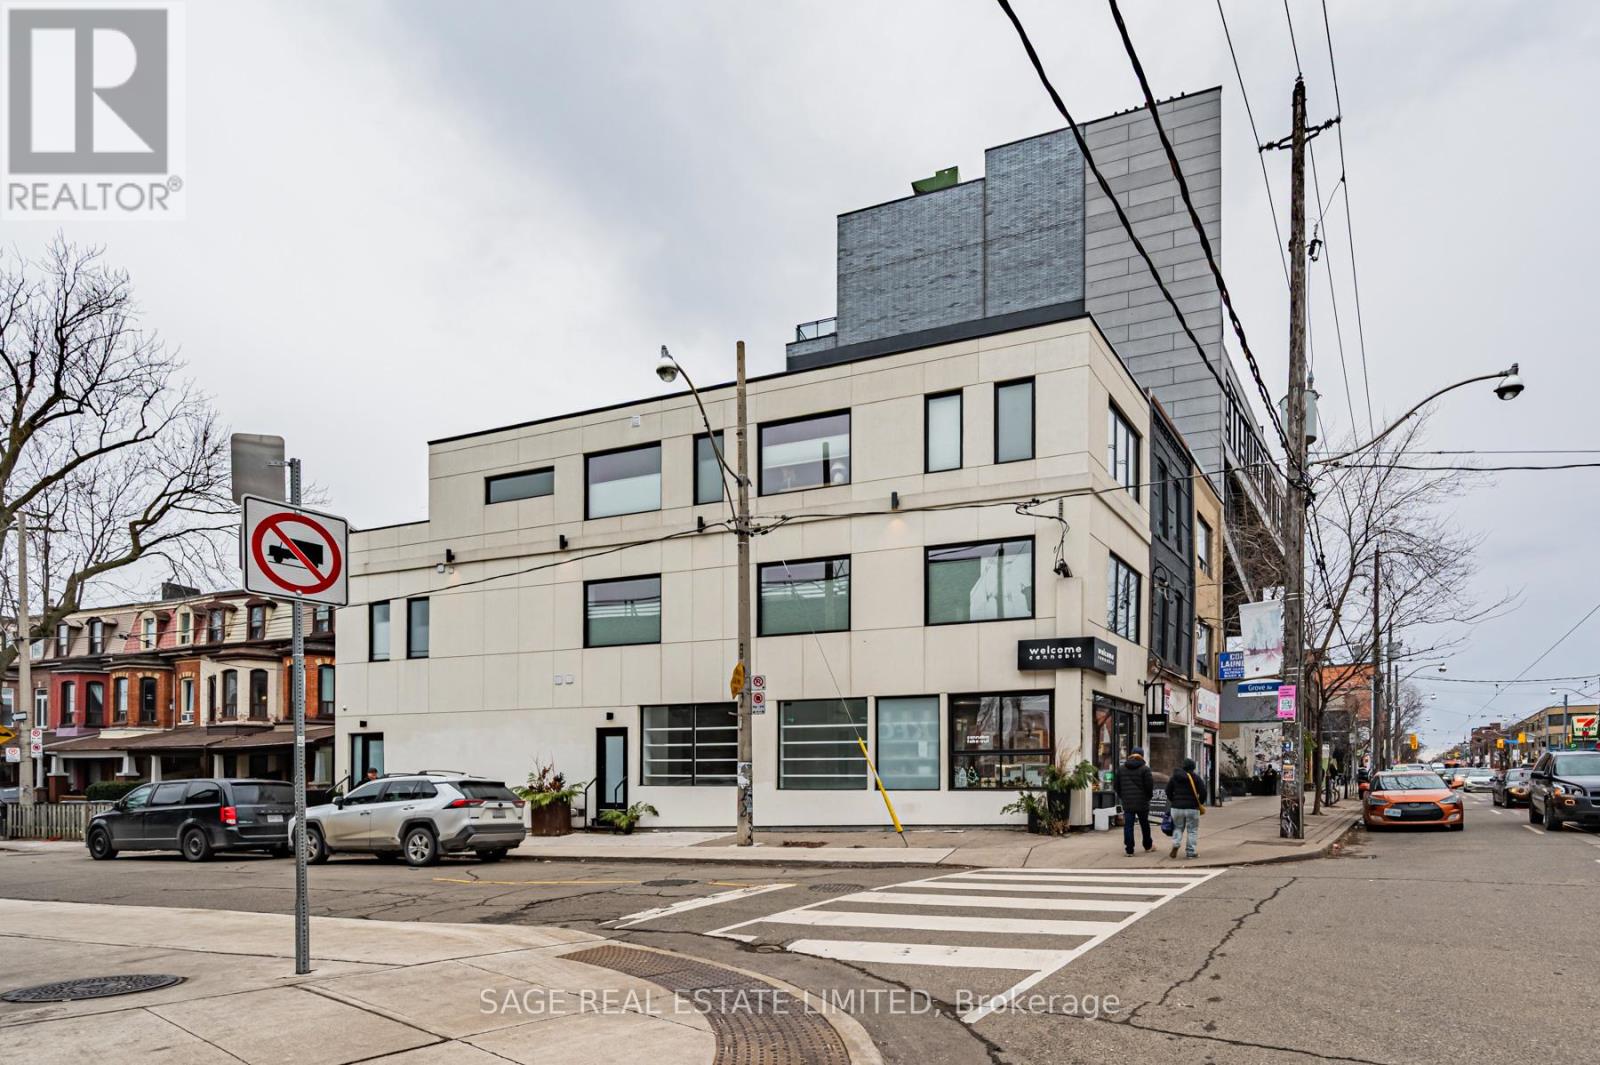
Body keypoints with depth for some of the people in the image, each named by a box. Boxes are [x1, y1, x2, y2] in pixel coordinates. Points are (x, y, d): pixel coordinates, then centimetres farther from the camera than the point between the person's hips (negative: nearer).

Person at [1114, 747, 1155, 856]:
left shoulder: (1121, 769, 6)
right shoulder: (1144, 769, -7)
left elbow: (1116, 785, 8)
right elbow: (1149, 785, -10)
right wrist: (1149, 796, 8)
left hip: (1127, 803, 2)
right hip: (1142, 803, -2)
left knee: (1128, 826, 2)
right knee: (1145, 825, 17)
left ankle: (1129, 850, -2)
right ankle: (1148, 845, 33)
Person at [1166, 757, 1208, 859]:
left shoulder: (1175, 776, 6)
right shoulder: (1196, 777, -4)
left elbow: (1168, 790, 9)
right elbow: (1203, 792, -9)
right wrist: (1200, 803, 7)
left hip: (1177, 807, 3)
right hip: (1192, 808, -3)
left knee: (1178, 828, 16)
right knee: (1192, 830, 7)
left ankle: (1175, 845, -7)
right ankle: (1190, 852, 5)